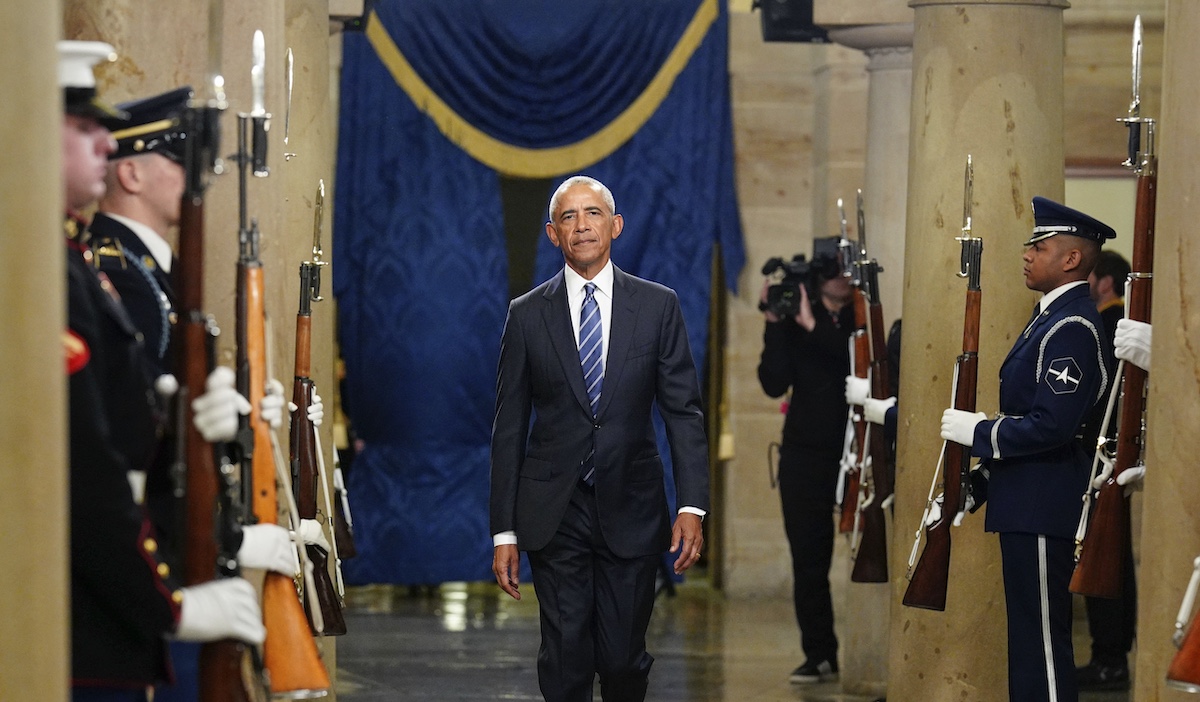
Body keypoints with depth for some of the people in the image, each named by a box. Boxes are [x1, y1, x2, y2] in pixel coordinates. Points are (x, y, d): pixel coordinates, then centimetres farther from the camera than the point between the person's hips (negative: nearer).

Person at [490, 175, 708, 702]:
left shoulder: (658, 306, 4)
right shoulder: (527, 315, 4)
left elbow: (683, 411, 2)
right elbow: (509, 426, 5)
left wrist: (692, 506, -9)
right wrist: (504, 531, 1)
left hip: (631, 511, 0)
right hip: (554, 514, 0)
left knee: (624, 659, 2)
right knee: (564, 658, -3)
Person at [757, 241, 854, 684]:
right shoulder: (795, 323, 7)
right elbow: (774, 383, -3)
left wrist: (814, 327, -18)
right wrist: (775, 326, -11)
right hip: (805, 456, 3)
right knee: (808, 561, 3)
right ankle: (819, 656, 9)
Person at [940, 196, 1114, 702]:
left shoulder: (1071, 328, -18)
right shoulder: (1050, 318, 15)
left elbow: (1054, 424, -25)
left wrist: (976, 431, -15)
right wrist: (979, 480, 17)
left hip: (1043, 509, -11)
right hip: (1028, 504, 11)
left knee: (1041, 641, -7)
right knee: (1031, 640, 15)